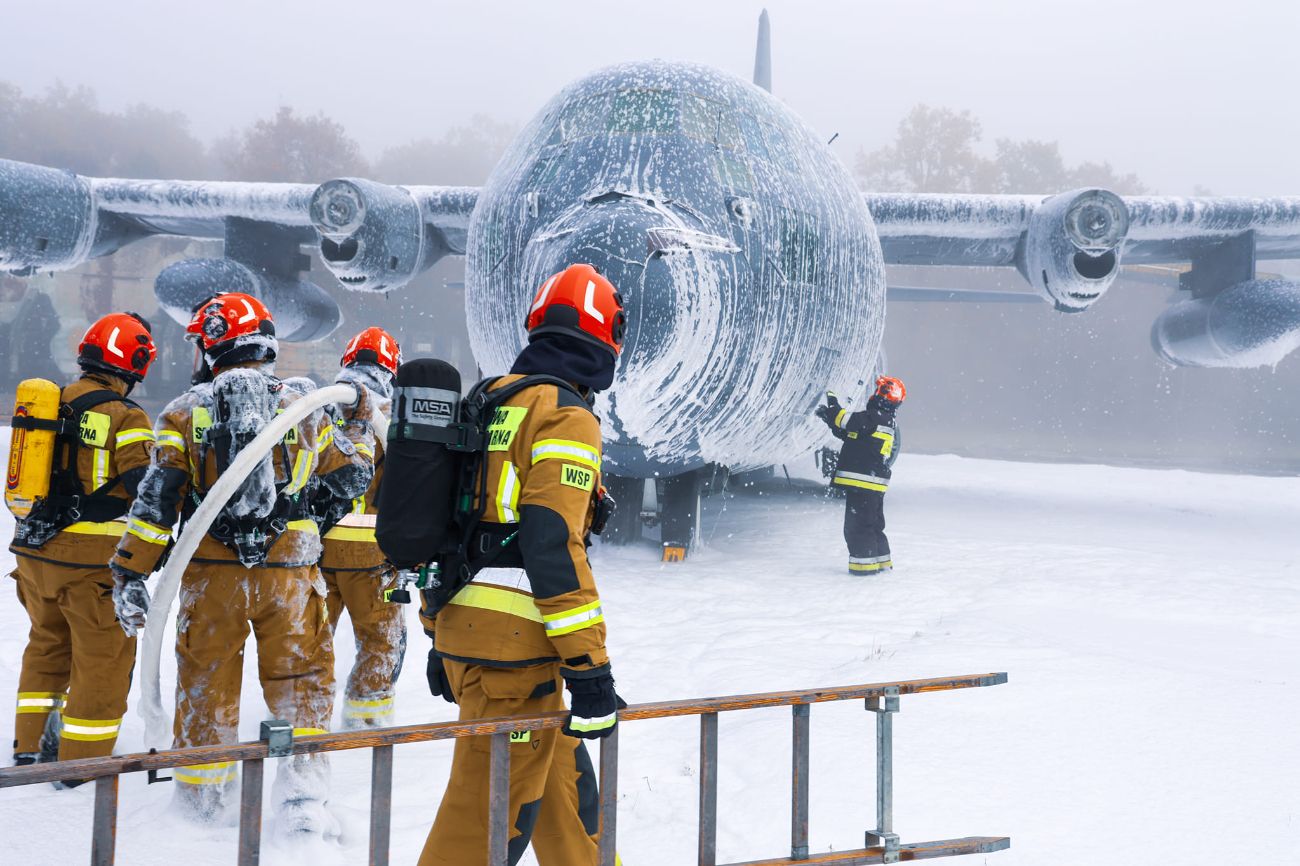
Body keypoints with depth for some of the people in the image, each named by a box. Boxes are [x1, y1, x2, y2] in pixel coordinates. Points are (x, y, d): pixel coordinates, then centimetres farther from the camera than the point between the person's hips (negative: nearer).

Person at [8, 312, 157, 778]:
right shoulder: (125, 417, -12)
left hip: (35, 548, 7)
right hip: (93, 559, -7)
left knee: (47, 641, 22)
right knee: (103, 657, 4)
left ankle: (29, 745, 28)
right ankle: (82, 760, 7)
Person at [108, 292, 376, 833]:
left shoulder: (185, 412, -1)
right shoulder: (302, 411, 3)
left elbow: (156, 499, -6)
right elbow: (353, 480, 12)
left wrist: (129, 573, -2)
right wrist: (358, 427, 30)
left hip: (212, 574, 0)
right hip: (289, 572, 0)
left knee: (206, 683, 14)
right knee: (301, 682, 7)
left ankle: (201, 792, 25)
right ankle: (301, 796, 1)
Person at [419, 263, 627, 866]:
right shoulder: (566, 416, -11)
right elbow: (554, 545, -20)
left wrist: (439, 637, 24)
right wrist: (589, 668, -19)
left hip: (459, 630, 9)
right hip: (515, 645, -9)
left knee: (561, 776, 21)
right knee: (491, 809, -3)